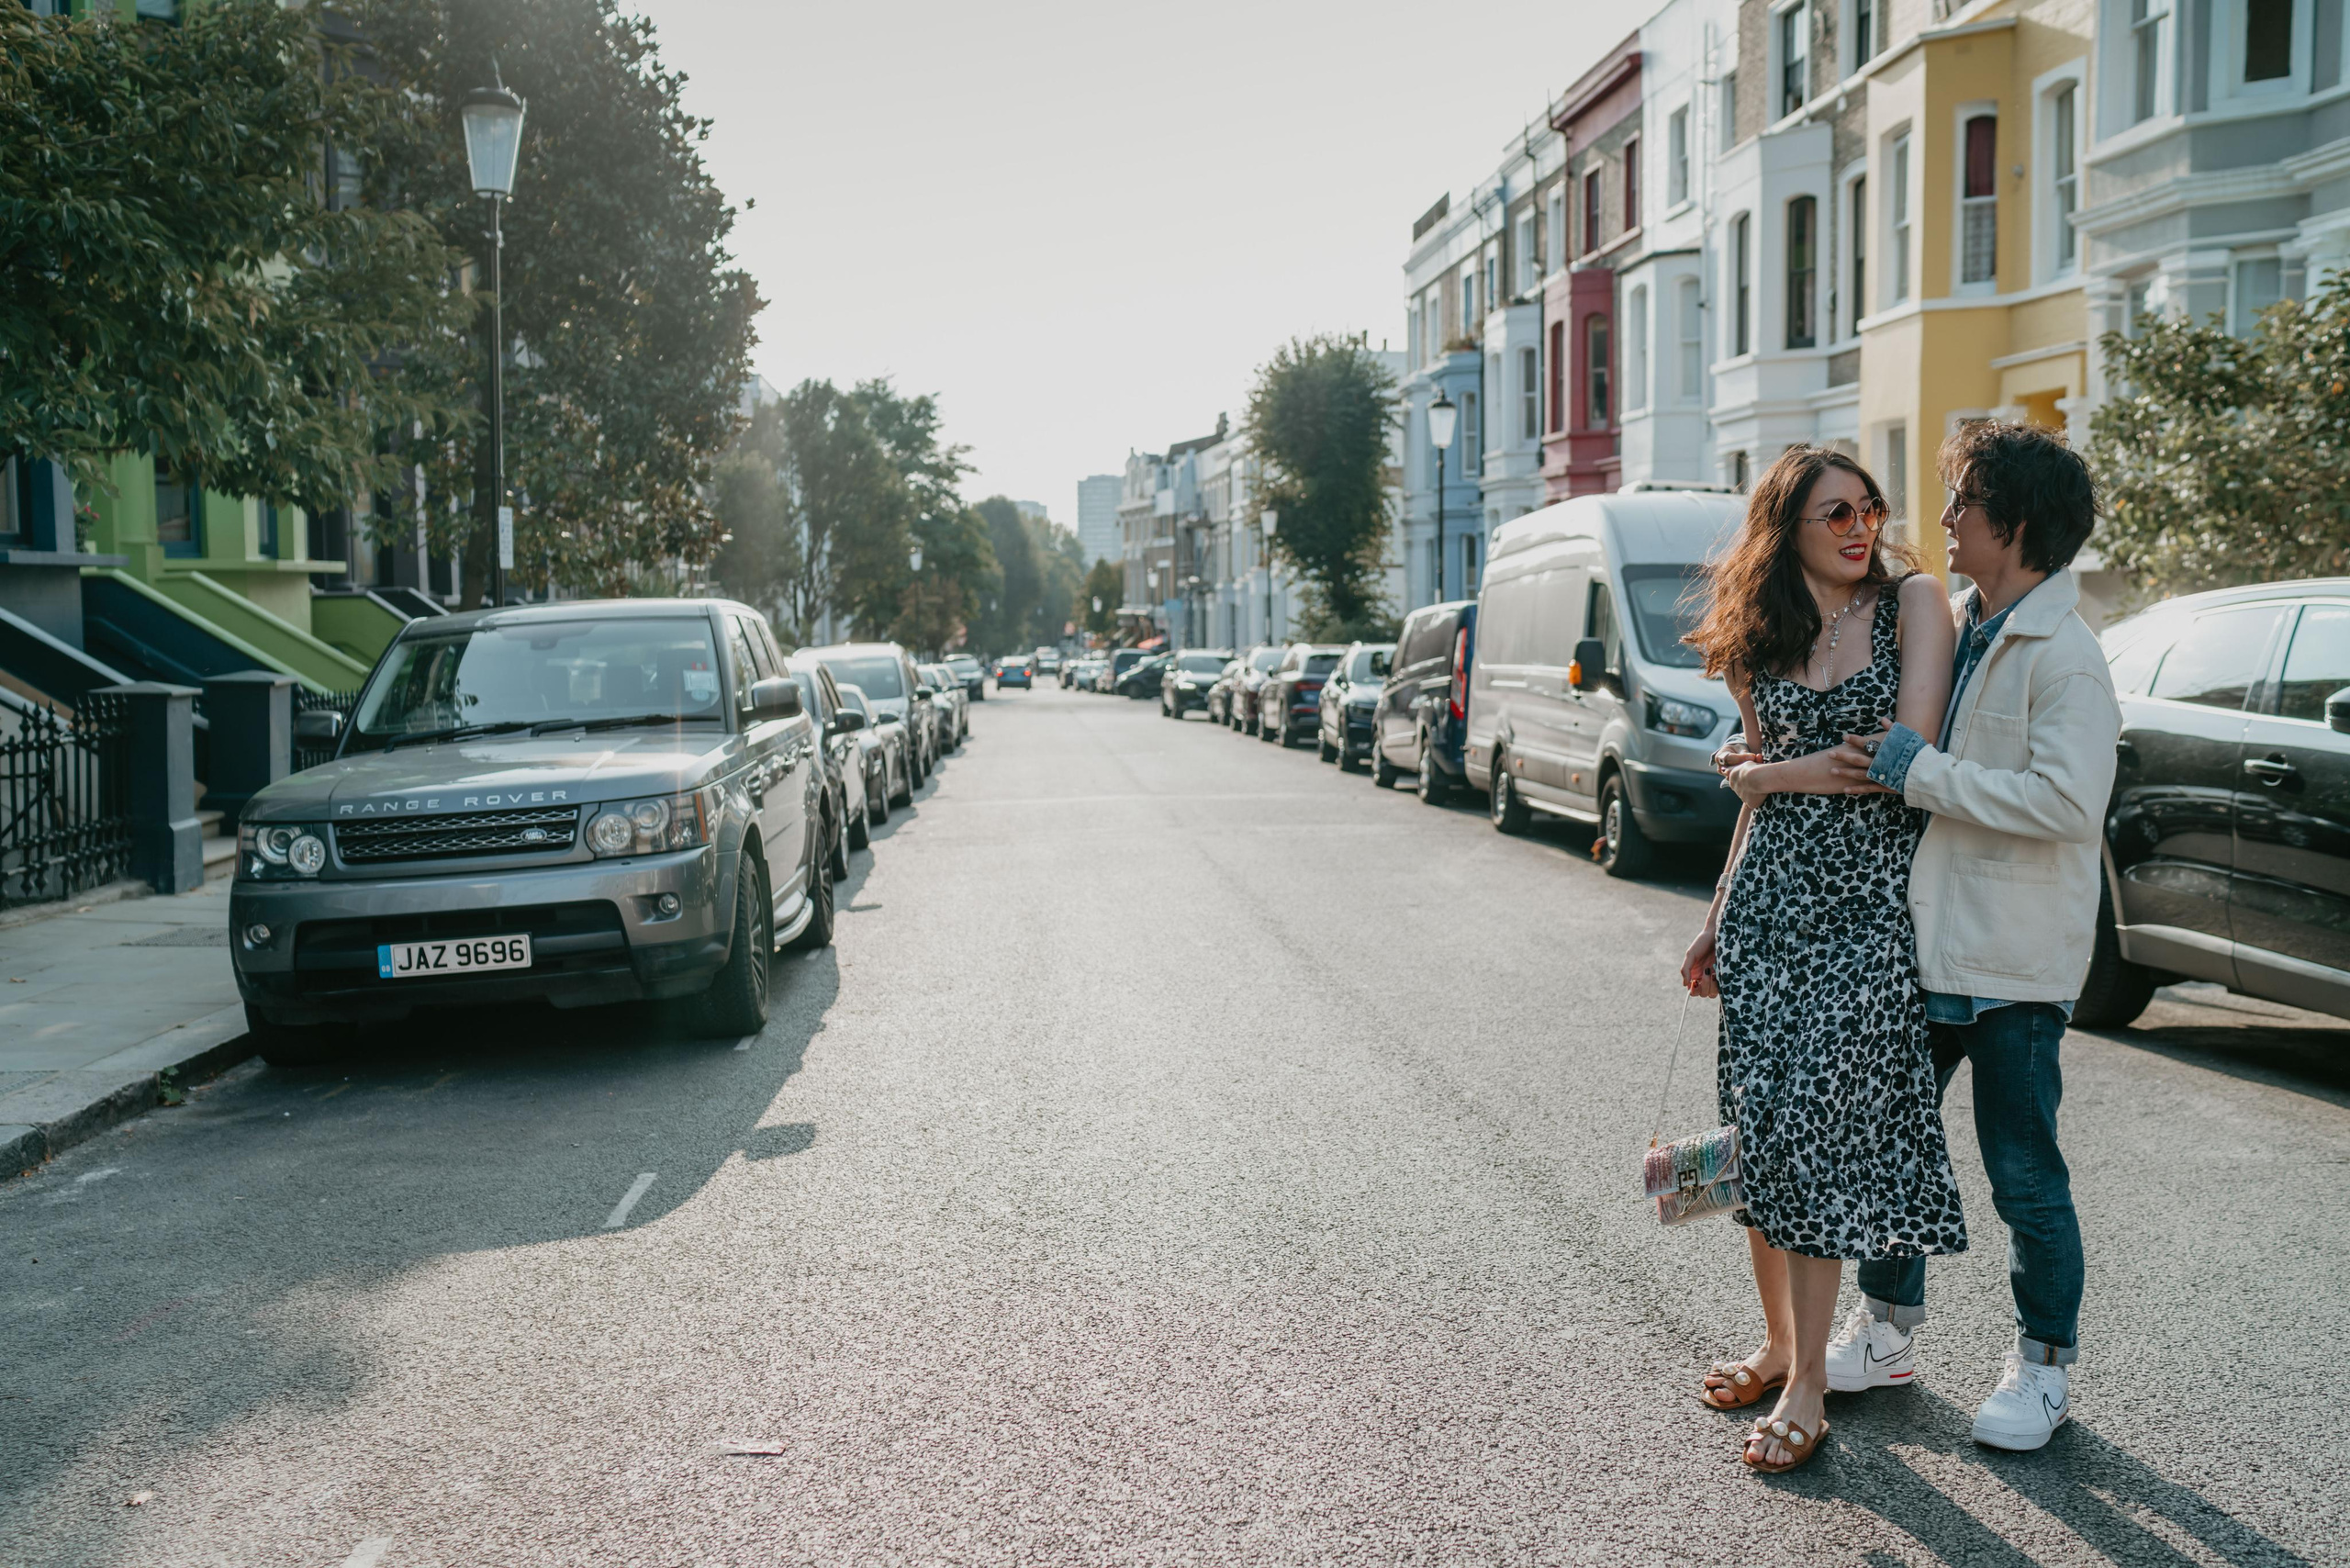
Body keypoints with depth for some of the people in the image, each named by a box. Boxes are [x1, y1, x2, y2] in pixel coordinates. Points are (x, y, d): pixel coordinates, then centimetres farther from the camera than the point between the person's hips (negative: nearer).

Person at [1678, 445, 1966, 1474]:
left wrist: (1775, 774, -1)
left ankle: (1808, 1382, 2)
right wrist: (1716, 920, 18)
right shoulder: (1757, 647, 11)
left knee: (1818, 1119, -6)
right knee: (1762, 1120, 5)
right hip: (1768, 892, 4)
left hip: (1868, 899, -4)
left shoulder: (1911, 602, -1)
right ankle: (1779, 1343, 22)